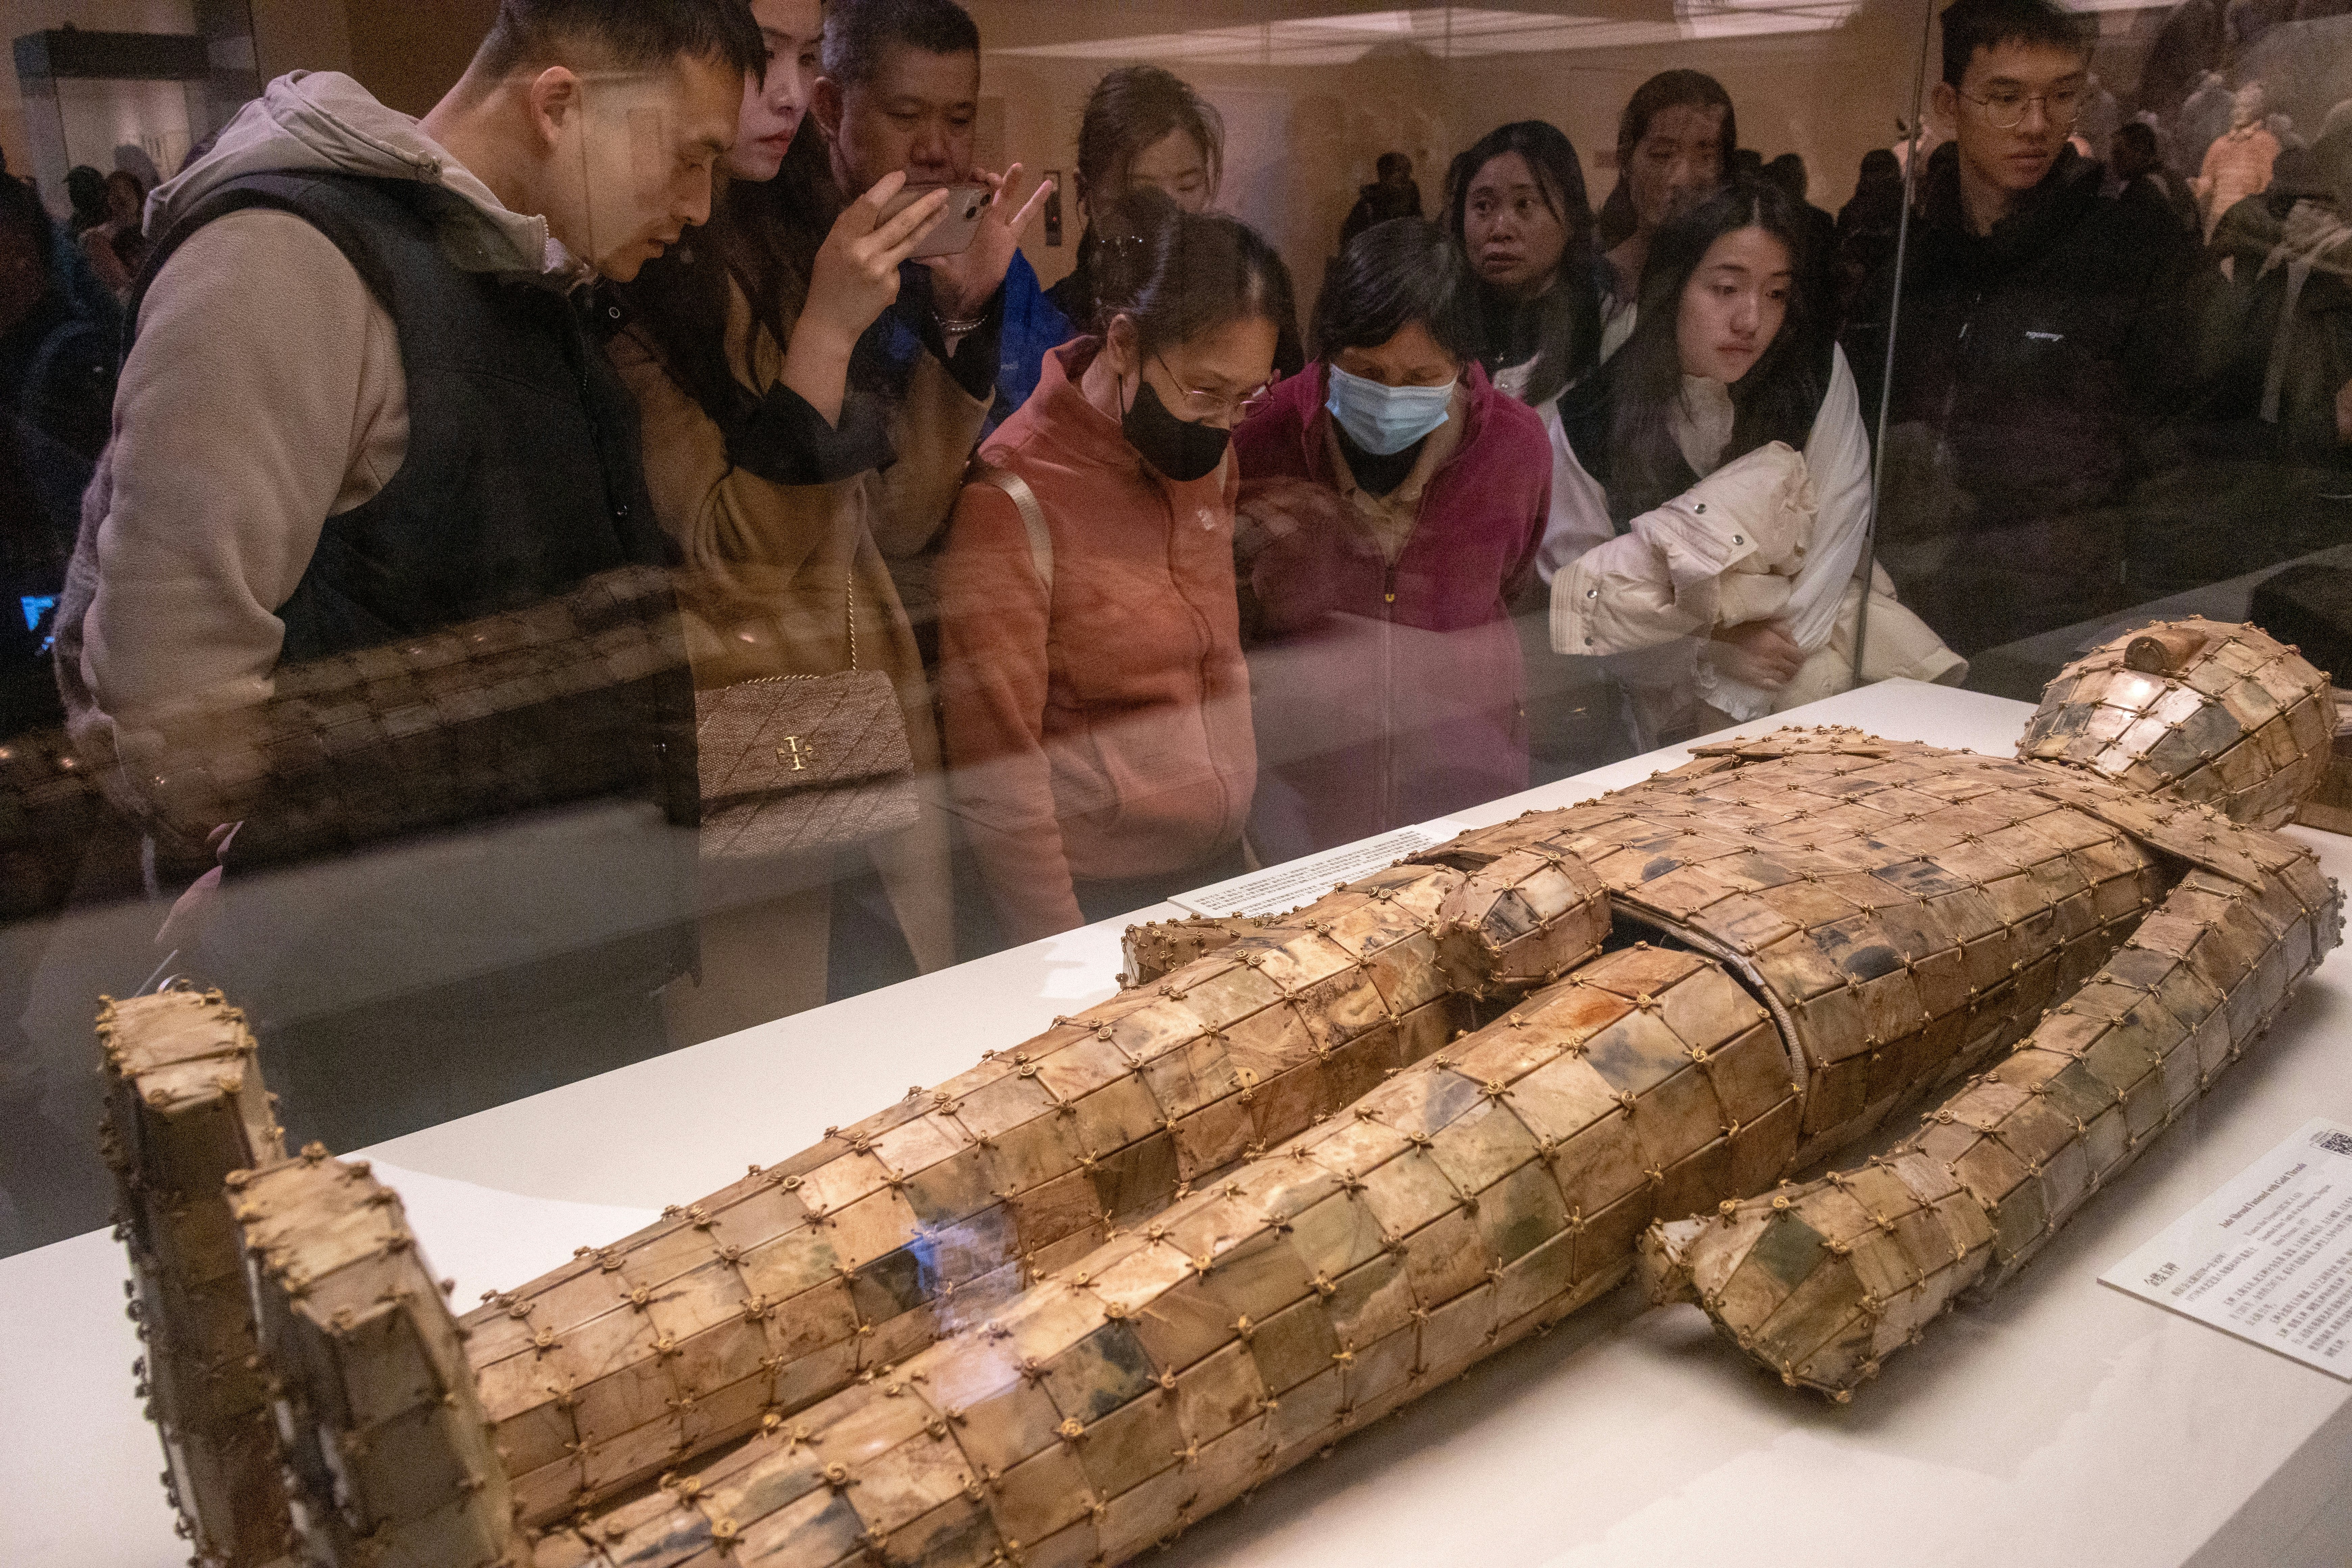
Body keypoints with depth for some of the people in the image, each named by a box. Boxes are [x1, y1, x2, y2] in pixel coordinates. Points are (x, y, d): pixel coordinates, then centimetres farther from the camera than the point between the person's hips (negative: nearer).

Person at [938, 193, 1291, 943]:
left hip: (1220, 875, 7)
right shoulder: (1013, 501, -18)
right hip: (1095, 903, -6)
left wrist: (1247, 847, 13)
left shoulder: (1210, 458, 4)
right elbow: (996, 778, -16)